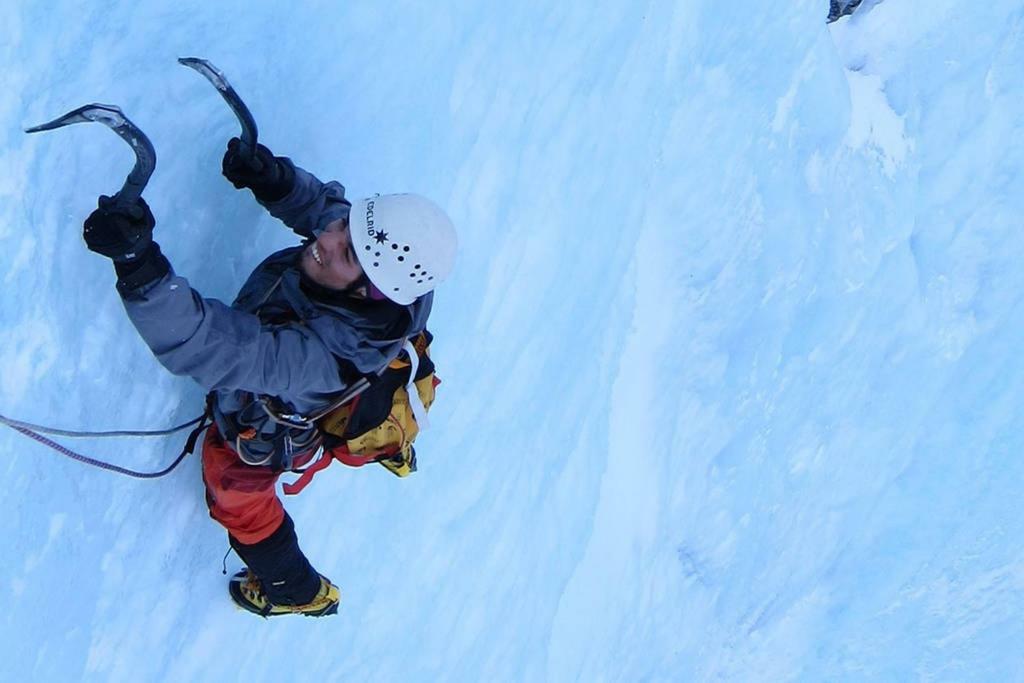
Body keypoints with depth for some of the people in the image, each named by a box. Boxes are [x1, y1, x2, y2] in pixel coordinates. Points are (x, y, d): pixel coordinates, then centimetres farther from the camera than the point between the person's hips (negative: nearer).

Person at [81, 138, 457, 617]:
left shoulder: (319, 355, -53)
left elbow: (210, 348, -61)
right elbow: (323, 203, -15)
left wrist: (138, 265, -74)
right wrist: (275, 180, -37)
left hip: (258, 439, -6)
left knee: (238, 497, 27)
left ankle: (298, 591, 54)